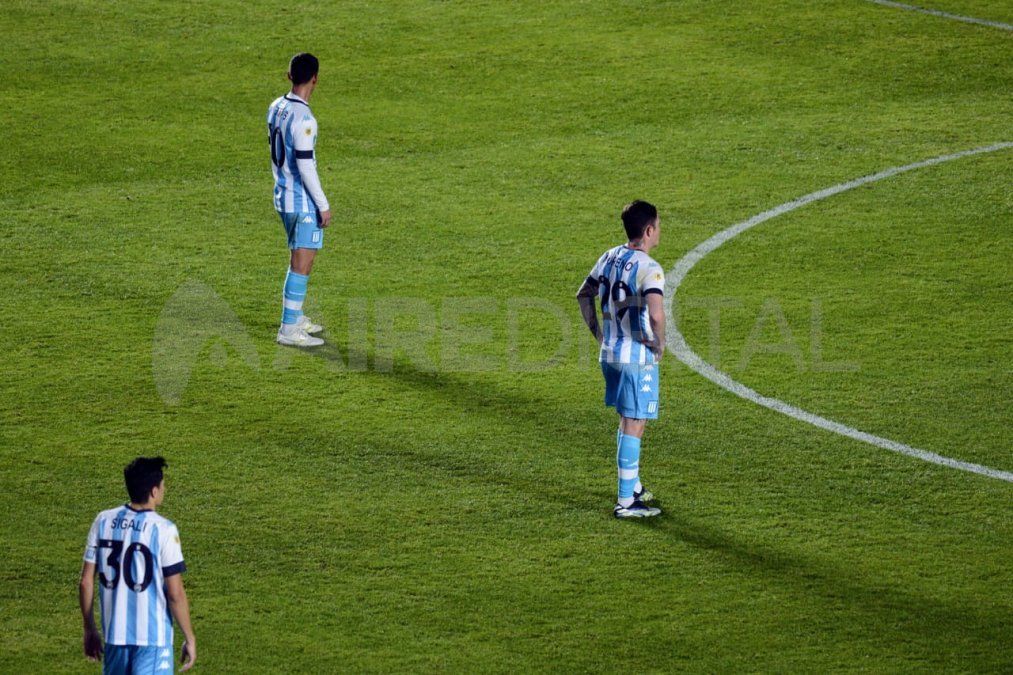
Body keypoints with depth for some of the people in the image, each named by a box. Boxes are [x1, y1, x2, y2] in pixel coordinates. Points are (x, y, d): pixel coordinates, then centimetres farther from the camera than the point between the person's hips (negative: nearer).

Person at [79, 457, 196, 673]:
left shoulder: (104, 521, 1)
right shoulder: (163, 529, -13)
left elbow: (86, 581, 5)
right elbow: (175, 594, -12)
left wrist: (90, 629, 16)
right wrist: (189, 639, -1)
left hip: (114, 633, 5)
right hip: (152, 638, -5)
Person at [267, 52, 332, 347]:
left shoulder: (276, 108, 5)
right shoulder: (303, 118, -21)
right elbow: (305, 165, -22)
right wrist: (323, 206, -15)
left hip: (283, 197, 9)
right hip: (304, 202, -9)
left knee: (298, 260, 21)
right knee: (302, 265, -3)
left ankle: (295, 318, 30)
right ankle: (290, 329, -2)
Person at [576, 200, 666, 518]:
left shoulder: (609, 258, 5)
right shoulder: (648, 269, -20)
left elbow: (583, 295, 17)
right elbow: (656, 314, -33)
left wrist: (597, 332, 19)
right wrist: (659, 343, -15)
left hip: (610, 352, 8)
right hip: (638, 357, -8)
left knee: (628, 421, 22)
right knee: (633, 426, -1)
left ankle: (634, 486, 34)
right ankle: (626, 502, 2)